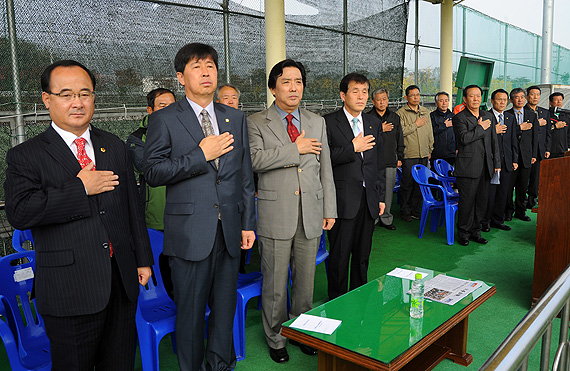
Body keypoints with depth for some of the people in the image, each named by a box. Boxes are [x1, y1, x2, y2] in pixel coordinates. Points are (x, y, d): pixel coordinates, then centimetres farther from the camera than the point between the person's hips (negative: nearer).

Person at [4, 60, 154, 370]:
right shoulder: (25, 156, -3)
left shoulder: (115, 147, 10)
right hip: (70, 289, -4)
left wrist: (143, 258, 12)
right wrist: (80, 189, -18)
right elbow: (19, 212, -19)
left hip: (122, 281, 4)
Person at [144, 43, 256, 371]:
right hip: (190, 233, -4)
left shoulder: (236, 119, 10)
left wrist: (248, 223, 7)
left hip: (230, 232, 4)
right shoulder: (164, 119, -2)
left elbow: (245, 176, 11)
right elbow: (153, 173, -11)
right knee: (191, 311, 9)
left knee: (226, 307, 16)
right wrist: (201, 154, -17)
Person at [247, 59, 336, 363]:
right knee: (275, 284, 7)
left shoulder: (317, 122, 12)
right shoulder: (256, 123, -1)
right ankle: (276, 339, 28)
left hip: (311, 213, 4)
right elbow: (255, 159, -18)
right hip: (275, 215, -3)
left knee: (305, 281, 14)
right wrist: (296, 149, -15)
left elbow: (325, 168, 12)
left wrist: (329, 208, 9)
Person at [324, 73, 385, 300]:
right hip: (343, 200, -5)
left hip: (368, 199, 5)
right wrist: (352, 148, -15)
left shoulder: (374, 123, 12)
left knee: (363, 255, 15)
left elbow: (380, 163, 15)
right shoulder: (329, 122, -4)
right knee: (339, 256, 3)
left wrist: (381, 196, 12)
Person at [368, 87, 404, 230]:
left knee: (388, 191, 7)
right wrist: (380, 130, -11)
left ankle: (385, 218, 17)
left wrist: (399, 158, 13)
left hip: (390, 161, 3)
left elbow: (400, 140, 18)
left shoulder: (395, 117, 14)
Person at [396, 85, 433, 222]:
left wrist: (430, 149, 16)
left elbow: (430, 132, 20)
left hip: (423, 154, 5)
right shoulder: (401, 113, -3)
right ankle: (405, 211, 12)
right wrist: (415, 124, -10)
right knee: (407, 184, 0)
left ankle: (416, 210, 20)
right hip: (409, 155, -5)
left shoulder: (426, 112, 15)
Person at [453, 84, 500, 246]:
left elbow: (494, 141, 17)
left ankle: (475, 232, 23)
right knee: (467, 201, -1)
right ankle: (463, 233, 13)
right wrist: (481, 128, -8)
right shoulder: (459, 118, -4)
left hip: (486, 166, 6)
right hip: (468, 167, -6)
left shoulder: (488, 116, 15)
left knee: (482, 201, 10)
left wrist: (497, 163, 12)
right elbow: (464, 138, -20)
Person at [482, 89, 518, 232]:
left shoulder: (510, 118, 14)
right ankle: (485, 221, 11)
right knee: (489, 192, -2)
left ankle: (497, 220, 22)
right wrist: (494, 131, -17)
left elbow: (514, 140, 15)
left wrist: (515, 160, 10)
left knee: (503, 193, 10)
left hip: (506, 162, 6)